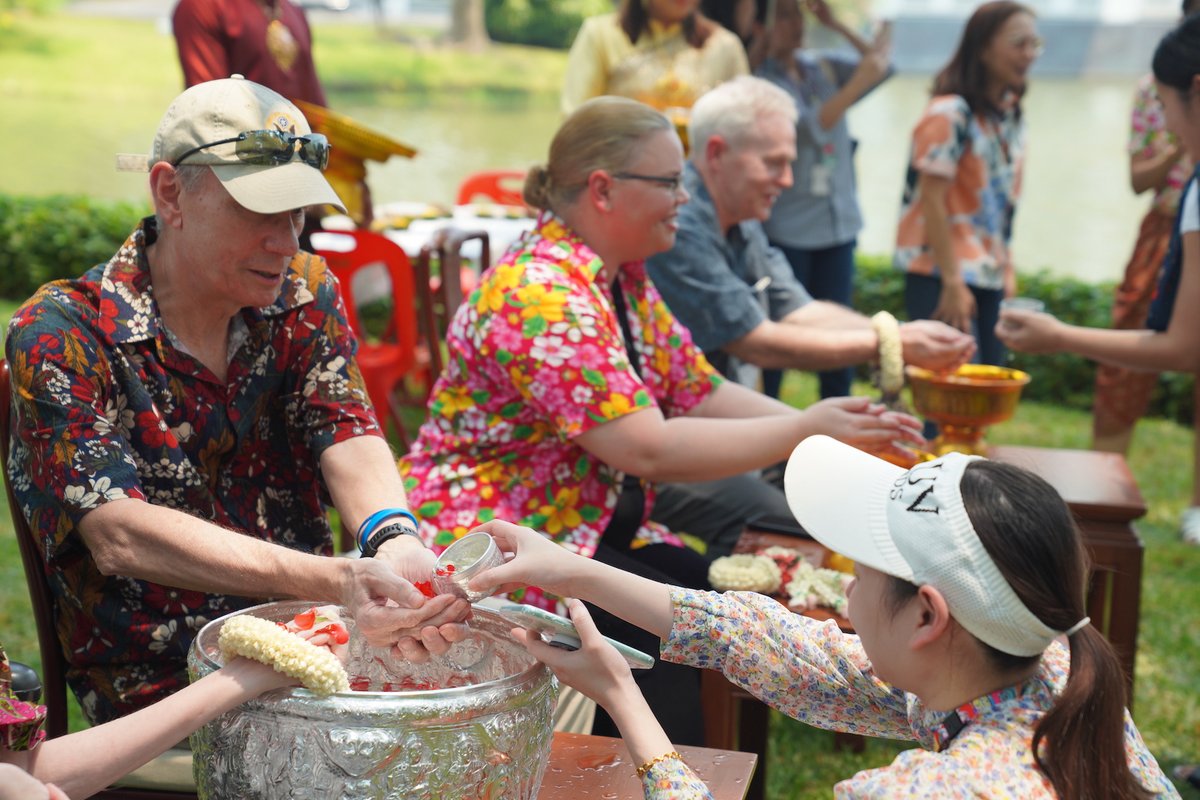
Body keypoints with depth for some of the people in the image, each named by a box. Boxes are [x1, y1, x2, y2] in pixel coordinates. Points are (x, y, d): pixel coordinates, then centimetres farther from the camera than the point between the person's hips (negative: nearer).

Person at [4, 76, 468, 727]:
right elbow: (119, 536, -24)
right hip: (164, 686, -5)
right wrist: (334, 582, -39)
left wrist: (394, 542, -36)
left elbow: (348, 435, -11)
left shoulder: (304, 293, 3)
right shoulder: (60, 337, -13)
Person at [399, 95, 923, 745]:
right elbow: (648, 450, -27)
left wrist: (841, 434, -5)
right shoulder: (539, 295, -23)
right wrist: (805, 430, -20)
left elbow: (702, 395, 8)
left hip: (590, 530, 9)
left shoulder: (625, 280, 9)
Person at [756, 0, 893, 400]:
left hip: (838, 224, 6)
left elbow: (882, 67, 1)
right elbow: (811, 126, -19)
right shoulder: (760, 80, -9)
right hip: (786, 229, -6)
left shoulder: (822, 66, 9)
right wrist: (859, 81, -24)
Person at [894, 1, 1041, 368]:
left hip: (990, 278, 8)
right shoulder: (950, 113, -14)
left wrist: (1008, 272, 12)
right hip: (942, 278, -8)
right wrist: (952, 284, -19)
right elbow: (932, 202, -16)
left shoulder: (1011, 117, 11)